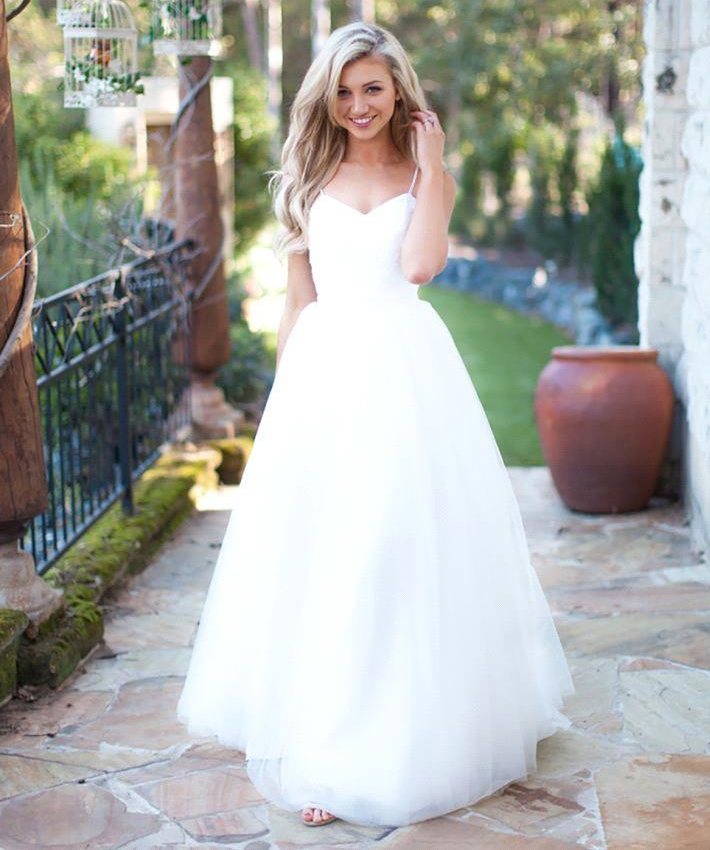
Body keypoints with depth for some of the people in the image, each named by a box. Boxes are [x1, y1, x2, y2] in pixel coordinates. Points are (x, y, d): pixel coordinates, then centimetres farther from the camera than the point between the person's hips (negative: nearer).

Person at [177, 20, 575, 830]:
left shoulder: (427, 174, 6)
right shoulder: (308, 179, 11)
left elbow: (421, 263, -13)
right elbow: (298, 299, 11)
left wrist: (431, 165, -7)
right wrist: (288, 390, 7)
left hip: (406, 368, -2)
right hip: (325, 371, 2)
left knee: (403, 542, 0)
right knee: (319, 550, 1)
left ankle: (408, 727, 17)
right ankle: (325, 741, 10)